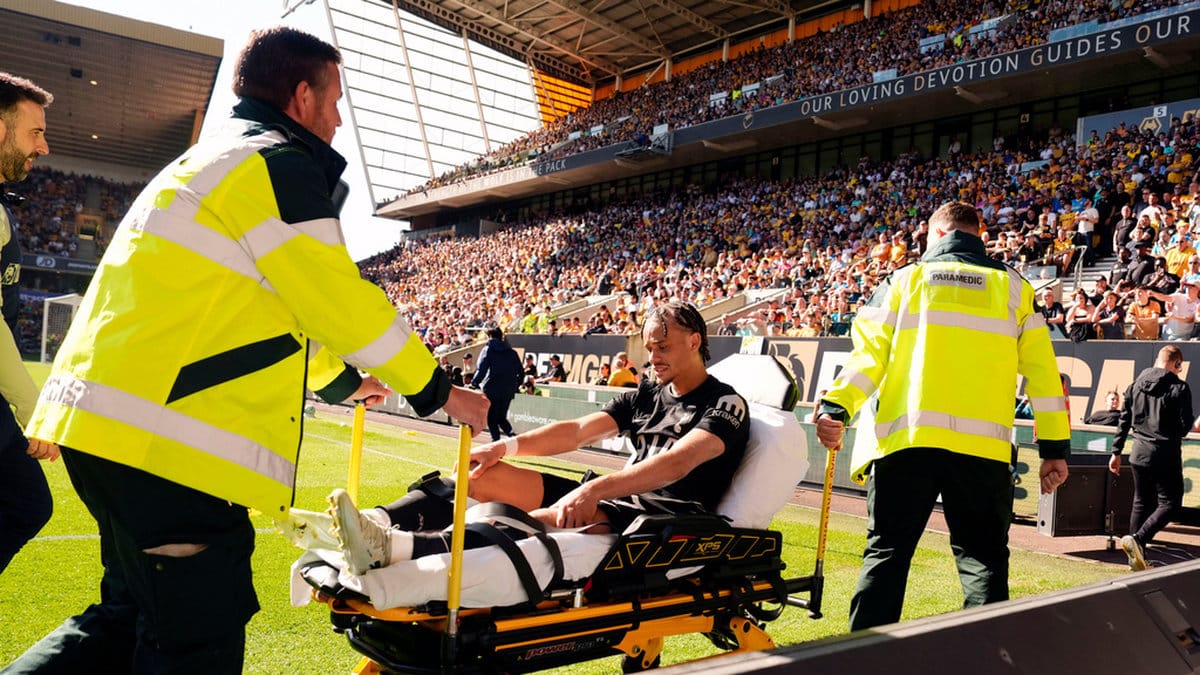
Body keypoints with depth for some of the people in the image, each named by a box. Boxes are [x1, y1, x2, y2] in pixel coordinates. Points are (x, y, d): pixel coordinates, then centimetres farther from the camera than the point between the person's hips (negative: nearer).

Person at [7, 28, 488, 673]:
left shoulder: (203, 163, 24)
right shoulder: (280, 163, -8)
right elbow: (342, 303, -9)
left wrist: (340, 380, 38)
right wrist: (440, 392, 4)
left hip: (99, 420, 10)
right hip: (166, 436, -10)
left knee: (133, 614, 23)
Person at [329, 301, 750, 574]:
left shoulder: (725, 405, -4)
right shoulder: (644, 398, 20)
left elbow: (677, 463, -23)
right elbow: (578, 430, 9)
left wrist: (593, 490, -36)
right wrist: (507, 446, -8)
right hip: (613, 500, 8)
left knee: (548, 518, -36)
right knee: (484, 474, -7)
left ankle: (396, 548, -49)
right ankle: (376, 523, -26)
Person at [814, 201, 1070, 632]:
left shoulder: (907, 278, 12)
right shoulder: (1013, 287, 15)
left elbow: (870, 350, 0)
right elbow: (1041, 369, 10)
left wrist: (835, 407, -6)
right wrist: (1055, 448, 12)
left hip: (906, 437, 0)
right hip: (982, 447, 1)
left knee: (886, 552, 6)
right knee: (982, 557, 10)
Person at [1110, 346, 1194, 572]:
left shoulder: (1136, 385, 7)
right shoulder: (1179, 388, -10)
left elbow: (1123, 421, 8)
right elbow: (1185, 426, -11)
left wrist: (1116, 452, 13)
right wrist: (1190, 418, 14)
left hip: (1139, 453, 6)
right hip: (1166, 455, -6)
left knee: (1141, 503, 13)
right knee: (1169, 504, 3)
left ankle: (1137, 558, 14)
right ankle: (1137, 538, -17)